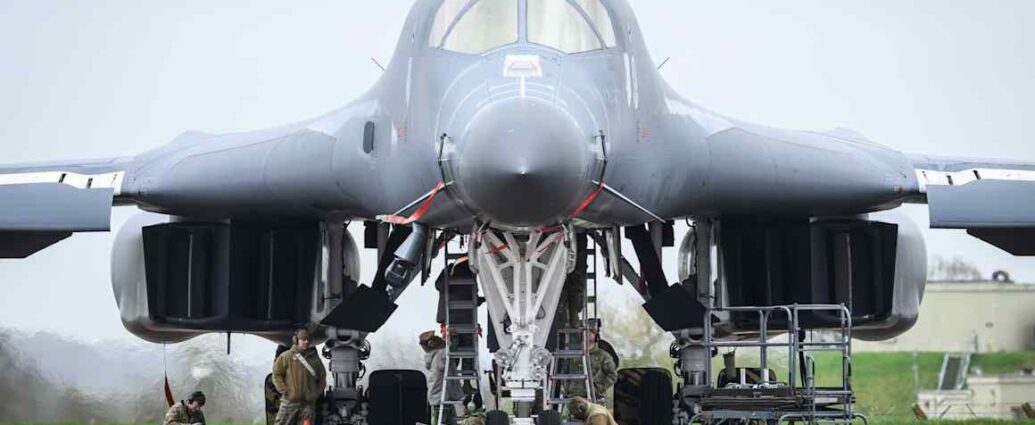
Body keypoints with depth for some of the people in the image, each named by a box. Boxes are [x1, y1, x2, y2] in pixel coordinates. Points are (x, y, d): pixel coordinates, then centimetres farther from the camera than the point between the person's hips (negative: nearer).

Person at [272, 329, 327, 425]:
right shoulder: (287, 357, 1)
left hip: (308, 403, 3)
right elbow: (277, 375, 1)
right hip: (290, 401, -3)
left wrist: (317, 393, 8)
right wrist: (284, 391, -7)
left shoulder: (315, 359, 11)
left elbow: (322, 378, 19)